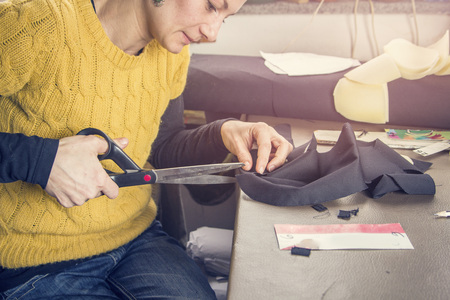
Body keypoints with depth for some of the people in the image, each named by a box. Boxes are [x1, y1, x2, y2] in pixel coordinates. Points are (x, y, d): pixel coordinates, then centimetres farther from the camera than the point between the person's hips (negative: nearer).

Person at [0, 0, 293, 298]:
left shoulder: (172, 51, 1)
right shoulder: (33, 27, -21)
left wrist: (223, 134, -4)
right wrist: (41, 159, -27)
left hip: (137, 236, 6)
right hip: (38, 262, -5)